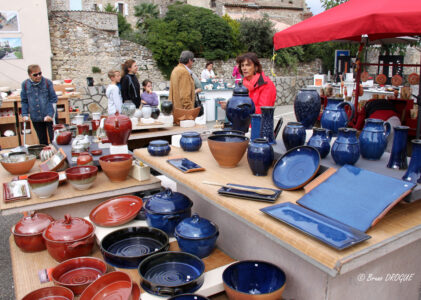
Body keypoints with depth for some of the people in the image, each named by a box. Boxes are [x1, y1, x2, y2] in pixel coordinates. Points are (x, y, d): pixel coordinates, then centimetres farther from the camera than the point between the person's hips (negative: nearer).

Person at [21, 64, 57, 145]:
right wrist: (25, 114, 0)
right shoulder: (25, 84, 1)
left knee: (53, 139, 2)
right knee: (42, 141, 15)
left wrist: (50, 114, -13)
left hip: (49, 117, -3)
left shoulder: (47, 82, -6)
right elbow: (24, 101, 10)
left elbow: (53, 99, -5)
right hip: (35, 118, 3)